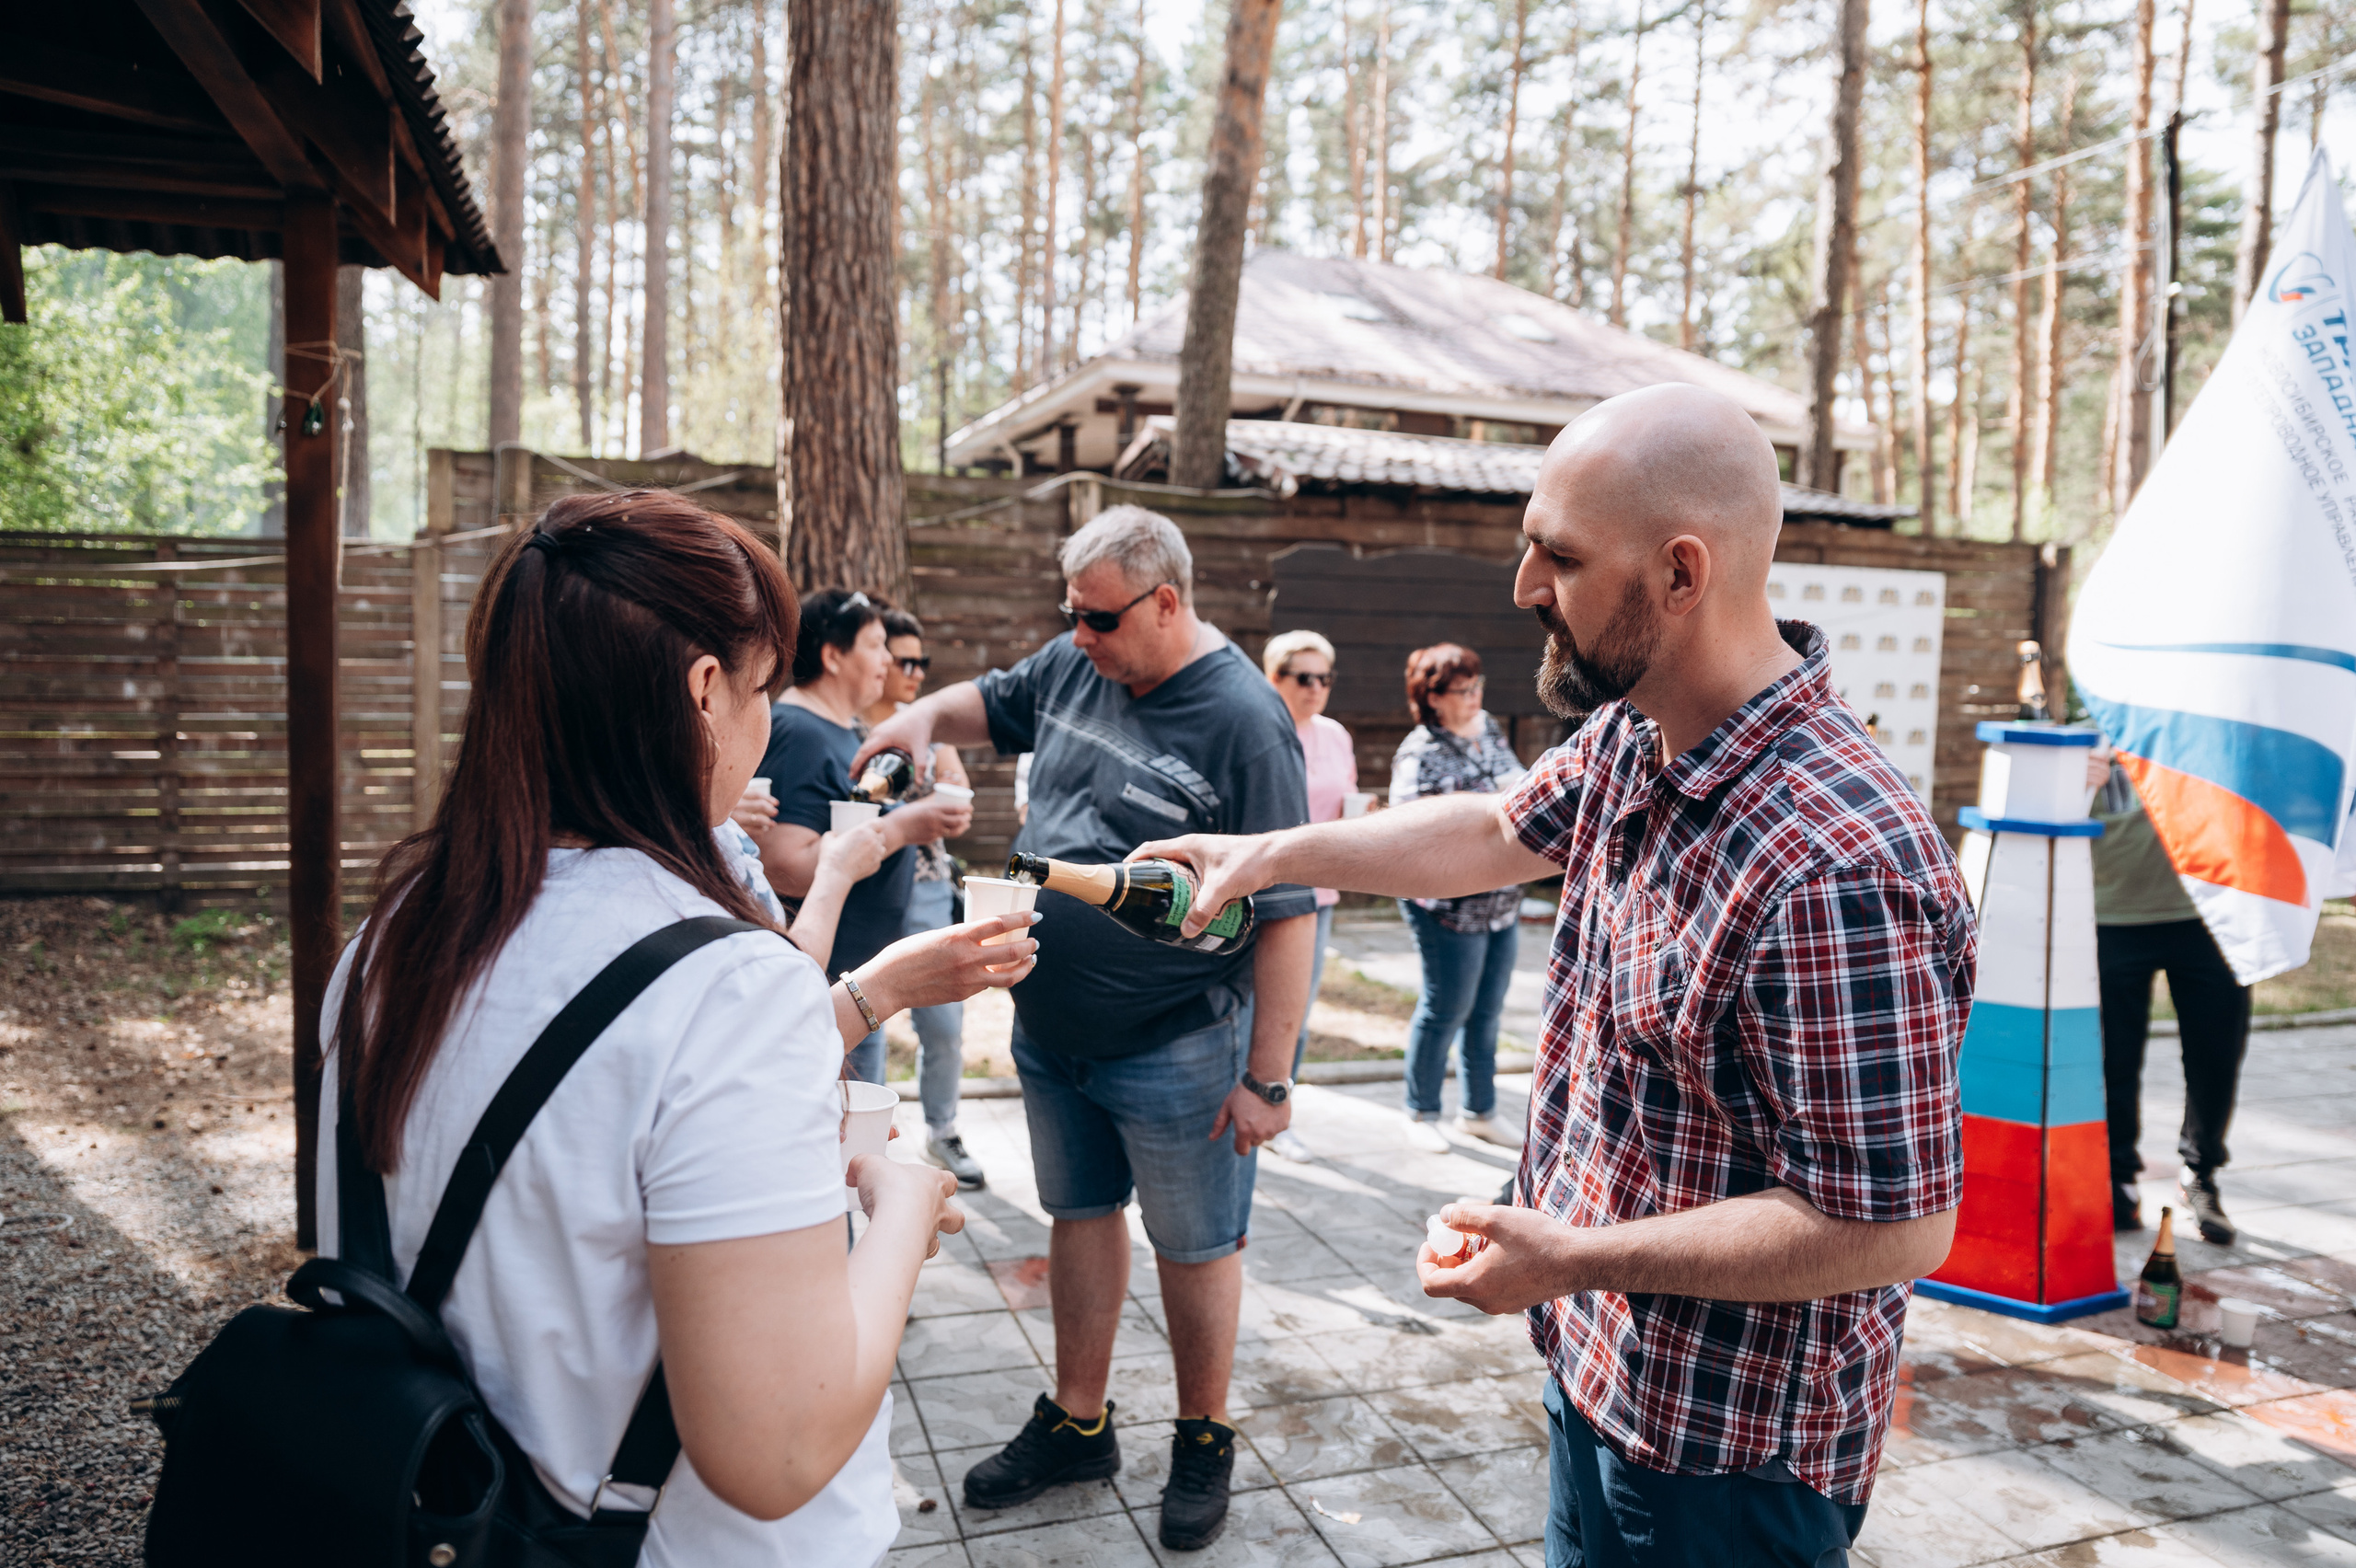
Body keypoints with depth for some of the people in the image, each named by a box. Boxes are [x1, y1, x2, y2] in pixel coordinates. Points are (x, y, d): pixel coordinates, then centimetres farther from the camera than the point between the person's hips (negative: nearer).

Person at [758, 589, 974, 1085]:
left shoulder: (843, 727, 12)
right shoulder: (798, 732, -19)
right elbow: (784, 868, -27)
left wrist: (928, 816, 9)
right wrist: (901, 828, -25)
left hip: (861, 978, 10)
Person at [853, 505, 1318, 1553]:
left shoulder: (1242, 720, -19)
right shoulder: (1073, 666, 1)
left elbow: (1286, 912, -19)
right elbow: (990, 703, 22)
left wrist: (1268, 1077, -19)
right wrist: (923, 716, -2)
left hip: (1174, 1052, -6)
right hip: (1050, 1032, 7)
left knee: (1193, 1248, 11)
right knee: (1079, 1218, 20)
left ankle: (1203, 1442, 33)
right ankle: (1078, 1424, 38)